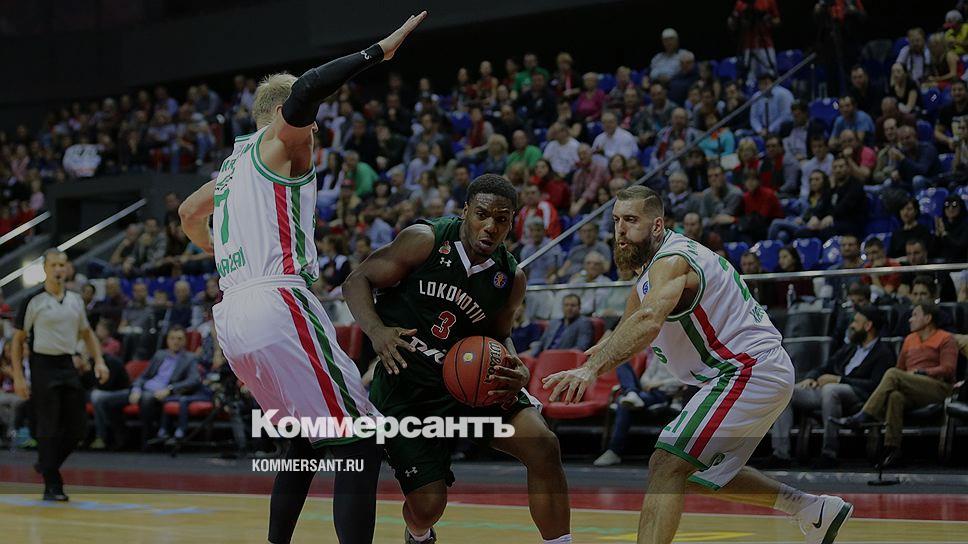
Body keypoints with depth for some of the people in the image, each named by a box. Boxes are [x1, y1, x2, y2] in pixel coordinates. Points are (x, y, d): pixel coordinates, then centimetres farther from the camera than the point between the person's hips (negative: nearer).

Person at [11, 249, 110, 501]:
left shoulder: (75, 300, 10)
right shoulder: (33, 301, -6)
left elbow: (87, 333, 20)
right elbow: (18, 340, -4)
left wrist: (99, 361, 7)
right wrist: (18, 377, -9)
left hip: (68, 366, 6)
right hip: (43, 366, -6)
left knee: (77, 427, 5)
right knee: (49, 430, -5)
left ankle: (46, 465, 26)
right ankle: (52, 486, 1)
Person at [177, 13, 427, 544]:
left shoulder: (235, 163, 26)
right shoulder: (273, 142, 3)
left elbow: (188, 213, 44)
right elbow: (303, 92, -20)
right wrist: (379, 50, -17)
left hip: (232, 317, 9)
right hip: (279, 306, -9)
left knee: (305, 442, 24)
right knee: (358, 447, -11)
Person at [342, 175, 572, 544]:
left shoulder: (511, 279, -3)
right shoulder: (426, 241, -15)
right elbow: (358, 281, -9)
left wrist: (517, 372, -9)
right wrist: (376, 331, -28)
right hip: (404, 384, -3)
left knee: (543, 446, -19)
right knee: (427, 503, -6)